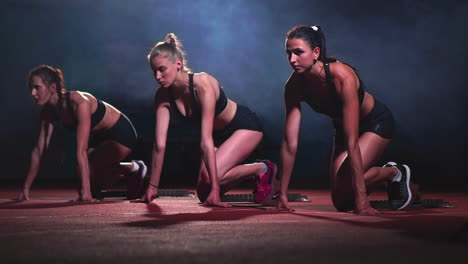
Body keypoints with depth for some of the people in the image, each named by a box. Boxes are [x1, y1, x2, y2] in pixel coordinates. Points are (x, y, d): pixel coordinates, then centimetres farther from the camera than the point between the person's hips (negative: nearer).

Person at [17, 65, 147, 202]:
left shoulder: (79, 102, -33)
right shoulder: (48, 111, -10)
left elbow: (81, 150, -38)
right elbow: (39, 150, -5)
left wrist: (85, 189, -40)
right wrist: (26, 188, -6)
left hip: (121, 134, -8)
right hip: (100, 138, 8)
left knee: (85, 171, -20)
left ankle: (133, 168, 2)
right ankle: (131, 172, 22)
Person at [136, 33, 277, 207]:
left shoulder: (202, 85, -34)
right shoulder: (163, 96, -16)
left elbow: (206, 142, -37)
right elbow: (160, 144, -14)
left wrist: (215, 189, -36)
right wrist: (152, 186, -14)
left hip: (246, 126, -7)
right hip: (220, 135, 7)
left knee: (210, 177, -25)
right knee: (204, 194, 1)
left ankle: (263, 169, -2)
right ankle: (251, 174, 22)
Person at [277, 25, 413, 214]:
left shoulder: (342, 76, -37)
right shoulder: (294, 85, -22)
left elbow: (352, 142, -38)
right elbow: (290, 142, -20)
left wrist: (361, 197, -36)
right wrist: (282, 195, -19)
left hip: (376, 122, -5)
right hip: (342, 128, 6)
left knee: (346, 185, -24)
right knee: (341, 202, 2)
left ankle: (395, 173, 5)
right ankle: (389, 173, 28)